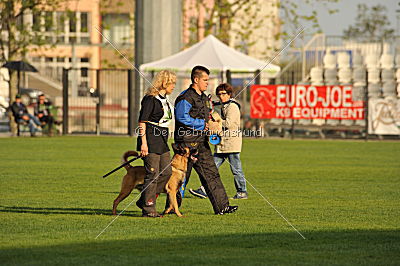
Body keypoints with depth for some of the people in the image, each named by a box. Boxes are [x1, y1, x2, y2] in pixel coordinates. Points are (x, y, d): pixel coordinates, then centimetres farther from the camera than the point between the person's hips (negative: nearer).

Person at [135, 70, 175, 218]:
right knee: (153, 174, -7)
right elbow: (142, 122, -15)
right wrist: (144, 143, -20)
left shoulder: (164, 100, 15)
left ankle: (144, 201, 15)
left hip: (162, 141, 9)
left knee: (167, 172, 6)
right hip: (151, 139, -9)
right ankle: (148, 209, -1)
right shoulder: (150, 99, -12)